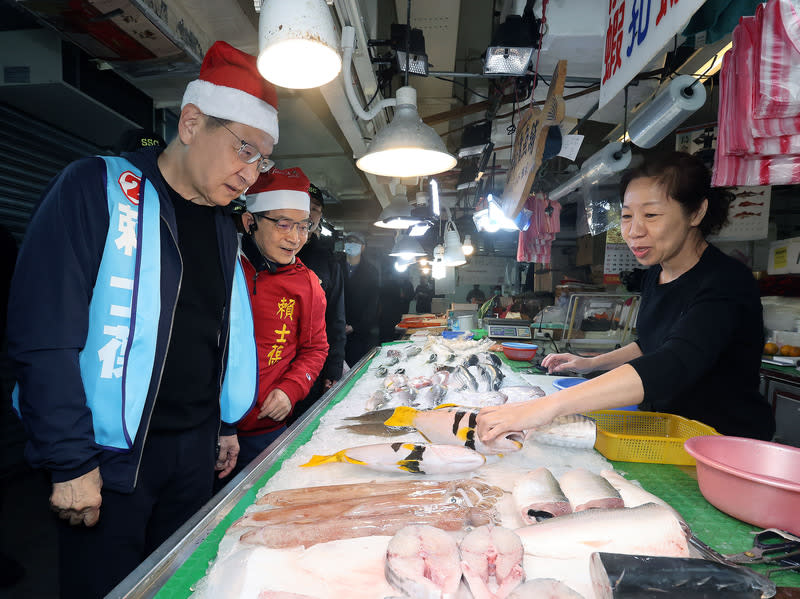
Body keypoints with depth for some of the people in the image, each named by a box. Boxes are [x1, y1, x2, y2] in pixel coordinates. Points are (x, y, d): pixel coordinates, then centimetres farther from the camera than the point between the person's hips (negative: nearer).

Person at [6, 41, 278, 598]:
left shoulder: (223, 225, 8)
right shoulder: (95, 190, -11)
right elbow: (44, 337, -16)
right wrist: (71, 463, -15)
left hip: (196, 448, 6)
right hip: (111, 456, -5)